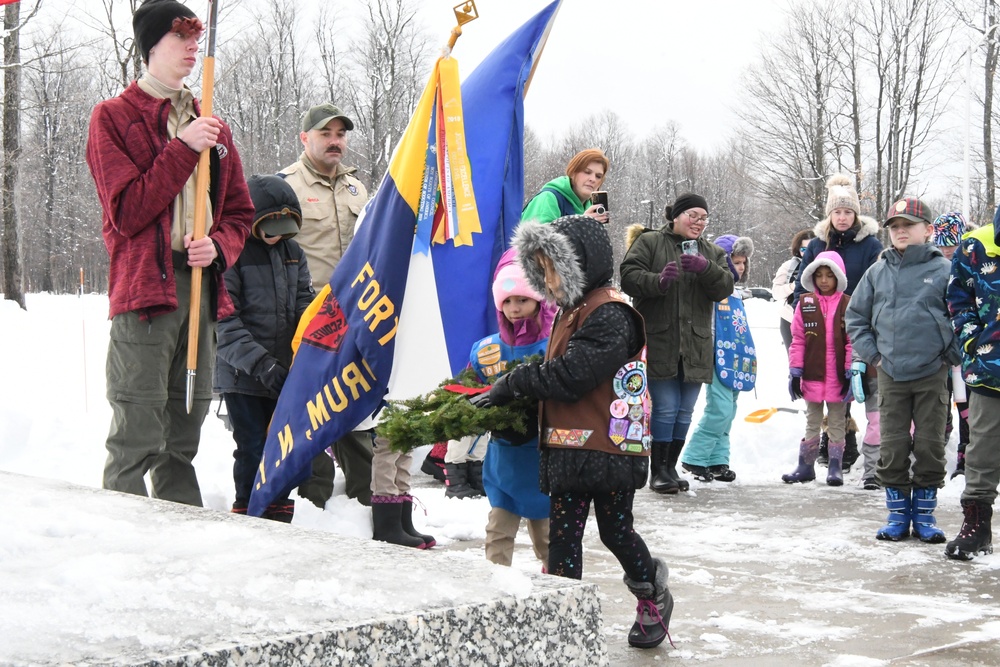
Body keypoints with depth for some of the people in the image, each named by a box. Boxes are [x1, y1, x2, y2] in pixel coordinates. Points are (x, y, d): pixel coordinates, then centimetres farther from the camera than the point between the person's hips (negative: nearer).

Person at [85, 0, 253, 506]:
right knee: (137, 436, -10)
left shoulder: (212, 126, 20)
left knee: (183, 438, 10)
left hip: (203, 287, 6)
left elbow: (239, 212, 19)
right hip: (144, 284, -6)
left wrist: (219, 246, -3)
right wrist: (183, 148, -12)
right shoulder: (113, 117, 3)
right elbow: (127, 211, -9)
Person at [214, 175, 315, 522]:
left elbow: (305, 305, 11)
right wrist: (260, 362, -22)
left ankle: (279, 514, 25)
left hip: (286, 373, 6)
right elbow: (223, 321, -15)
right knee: (253, 450, -4)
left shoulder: (292, 252, 11)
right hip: (242, 375, -6)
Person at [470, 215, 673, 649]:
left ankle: (654, 598, 26)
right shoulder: (571, 311, 16)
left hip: (609, 448, -9)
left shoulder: (610, 315, -16)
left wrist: (513, 384, -15)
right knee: (562, 536, 9)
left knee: (615, 531, 7)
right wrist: (515, 391, 2)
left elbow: (569, 374, -24)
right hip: (570, 447, 9)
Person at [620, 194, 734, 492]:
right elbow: (629, 277, -7)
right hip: (659, 344, -5)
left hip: (695, 347, 5)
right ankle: (657, 471, 2)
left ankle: (670, 466, 20)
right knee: (666, 408, -8)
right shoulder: (649, 242, 3)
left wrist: (706, 268, -20)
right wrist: (658, 280, -26)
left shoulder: (712, 252, 15)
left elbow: (724, 287, 0)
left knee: (684, 411, 8)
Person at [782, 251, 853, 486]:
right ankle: (806, 466, 20)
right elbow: (798, 340, 1)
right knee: (812, 422, 13)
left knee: (837, 422, 10)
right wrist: (795, 372, -2)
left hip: (838, 377, -2)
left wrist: (851, 372, -9)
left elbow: (853, 341, -6)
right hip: (812, 375, 2)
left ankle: (835, 466, 18)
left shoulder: (848, 304, -5)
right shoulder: (805, 303, 0)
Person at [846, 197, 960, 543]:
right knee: (892, 446, 4)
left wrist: (953, 356, -3)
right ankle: (898, 513, 15)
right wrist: (869, 354, 6)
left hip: (931, 375, -2)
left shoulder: (944, 270, -3)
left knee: (930, 445, 5)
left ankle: (924, 513, 16)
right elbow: (856, 316, 14)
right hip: (890, 374, 2)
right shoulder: (877, 272, 5)